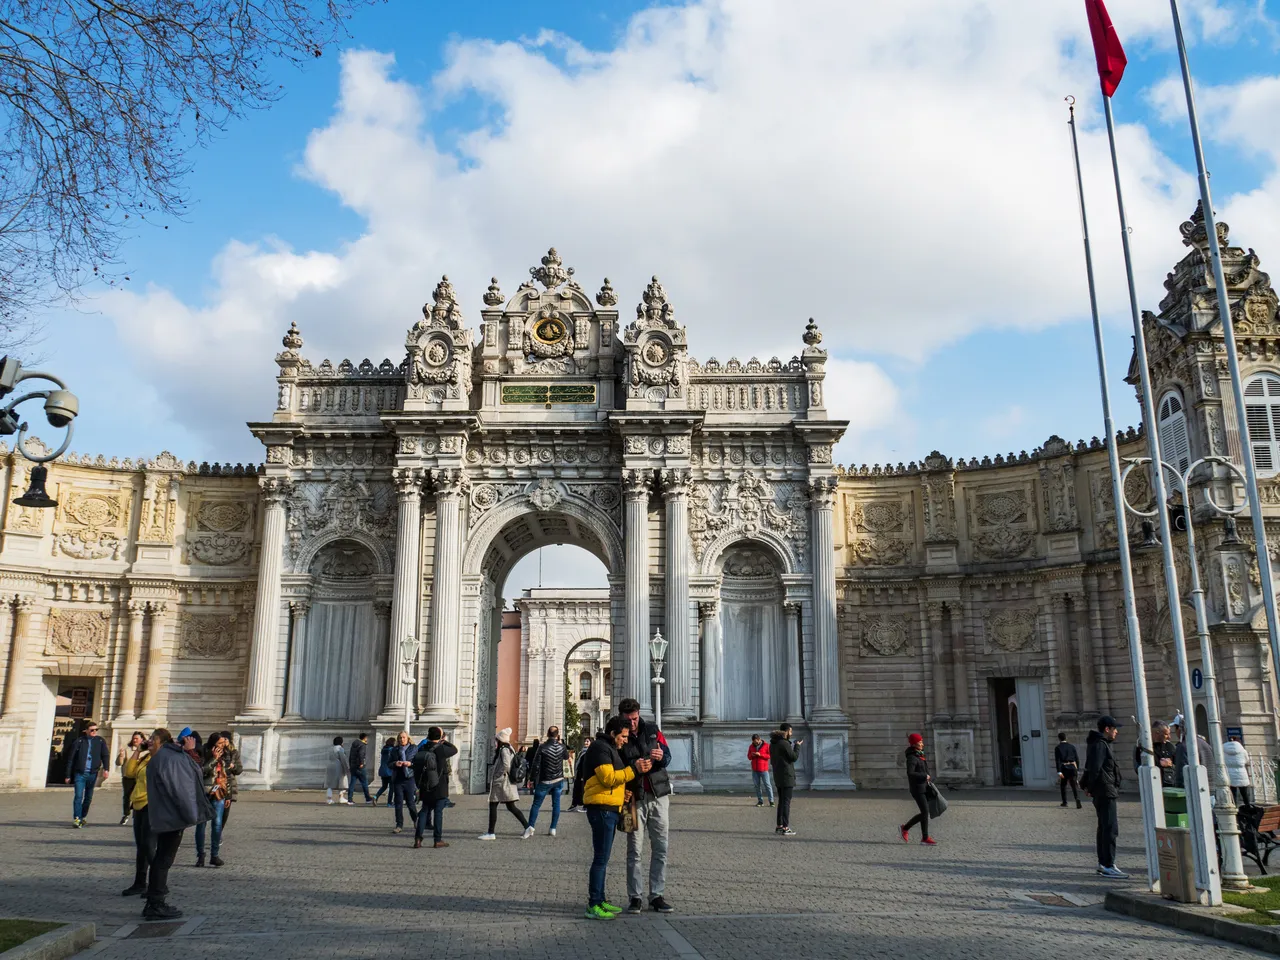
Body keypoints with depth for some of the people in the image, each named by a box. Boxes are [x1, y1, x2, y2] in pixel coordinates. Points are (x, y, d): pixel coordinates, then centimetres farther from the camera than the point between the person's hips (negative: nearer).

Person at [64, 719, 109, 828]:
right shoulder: (79, 741, 0)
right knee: (78, 796, -12)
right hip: (80, 773, -2)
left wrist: (105, 769, -16)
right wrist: (68, 775, 2)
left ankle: (83, 817, 24)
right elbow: (71, 758, 4)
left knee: (88, 798, 10)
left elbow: (105, 755, 0)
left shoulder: (100, 741, 6)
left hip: (92, 774, 2)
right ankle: (76, 819, -14)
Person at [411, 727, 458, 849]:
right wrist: (444, 741, 10)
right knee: (438, 812, 2)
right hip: (439, 788, -4)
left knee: (424, 811, 12)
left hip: (425, 788, 4)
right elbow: (455, 750, 4)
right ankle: (437, 840, 5)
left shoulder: (421, 749, 0)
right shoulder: (441, 749, -14)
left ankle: (418, 839, 7)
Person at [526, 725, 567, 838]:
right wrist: (561, 742, 23)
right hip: (559, 780, 3)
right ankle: (553, 829, 8)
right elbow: (566, 756, 20)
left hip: (545, 781, -3)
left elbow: (535, 765, -12)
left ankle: (530, 827, -9)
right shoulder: (561, 747, -3)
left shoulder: (542, 747, -14)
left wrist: (531, 779, -3)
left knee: (536, 804, 2)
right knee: (556, 804, 9)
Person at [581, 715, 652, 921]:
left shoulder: (610, 749, 22)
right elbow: (608, 777, -21)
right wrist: (634, 769, -20)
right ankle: (593, 906, -5)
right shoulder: (600, 748, -11)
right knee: (601, 858, -9)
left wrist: (623, 792, 11)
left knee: (602, 858, 15)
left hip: (610, 809, 11)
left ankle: (599, 900, 22)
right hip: (602, 808, -11)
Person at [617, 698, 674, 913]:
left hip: (659, 796, 3)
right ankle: (635, 897, 7)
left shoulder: (652, 731, 6)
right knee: (634, 850, 0)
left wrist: (661, 756, -23)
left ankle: (657, 895, 11)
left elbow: (668, 756, 1)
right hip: (634, 798, -2)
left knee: (660, 848, 4)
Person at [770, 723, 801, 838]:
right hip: (787, 776, -9)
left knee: (781, 801, 16)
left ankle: (779, 826, 18)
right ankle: (785, 828, -5)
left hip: (778, 777, 9)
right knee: (786, 802, -5)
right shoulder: (784, 744, -18)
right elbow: (794, 757, -14)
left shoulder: (773, 744, 10)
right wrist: (797, 746, 0)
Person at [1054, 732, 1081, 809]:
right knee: (1074, 786, 2)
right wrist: (1078, 770, 13)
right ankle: (1078, 800, -20)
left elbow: (1057, 760, -10)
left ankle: (1064, 802, 20)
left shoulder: (1057, 748, -2)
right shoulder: (1072, 746, 7)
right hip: (1072, 767, 2)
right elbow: (1077, 758, 7)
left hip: (1064, 768, -2)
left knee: (1063, 785, 16)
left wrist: (1059, 772, -13)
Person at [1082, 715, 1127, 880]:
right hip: (1105, 792, -11)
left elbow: (1091, 767, 22)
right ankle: (1108, 866, -11)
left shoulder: (1102, 744, 19)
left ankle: (1102, 863, 23)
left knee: (1104, 827, 16)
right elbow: (1094, 768, -24)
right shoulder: (1100, 745, -16)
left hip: (1104, 793, 11)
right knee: (1110, 829, -11)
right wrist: (1089, 786, -14)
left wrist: (1086, 785, 14)